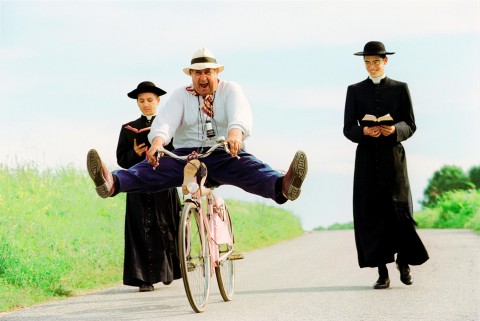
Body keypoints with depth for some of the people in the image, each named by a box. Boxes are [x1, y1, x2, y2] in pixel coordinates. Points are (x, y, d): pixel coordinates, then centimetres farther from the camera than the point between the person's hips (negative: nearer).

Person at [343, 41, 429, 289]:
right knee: (371, 213, -4)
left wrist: (395, 129, -16)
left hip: (393, 156, -1)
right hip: (367, 157, 1)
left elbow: (410, 125, 5)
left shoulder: (400, 89, 8)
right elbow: (348, 128, 6)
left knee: (400, 210, -7)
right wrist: (364, 131, -15)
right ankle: (382, 272, 0)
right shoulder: (355, 91, 11)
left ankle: (403, 260, 18)